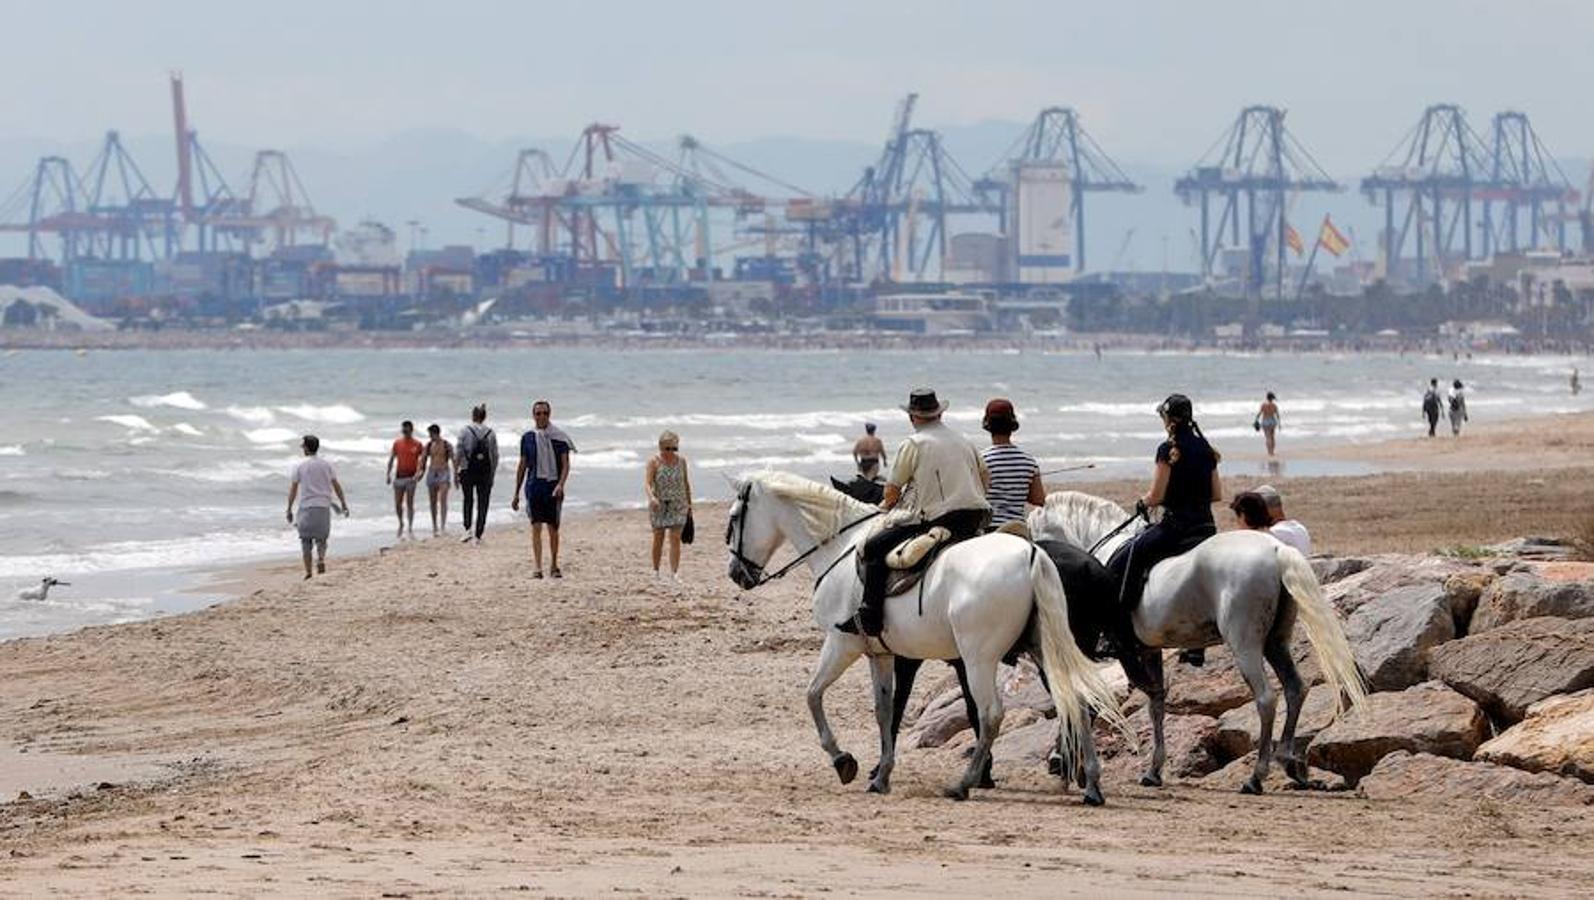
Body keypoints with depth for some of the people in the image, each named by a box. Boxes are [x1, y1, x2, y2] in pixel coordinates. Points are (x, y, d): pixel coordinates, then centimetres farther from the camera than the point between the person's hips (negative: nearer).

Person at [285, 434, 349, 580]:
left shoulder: (300, 467, -1)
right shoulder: (326, 465, 5)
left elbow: (293, 489, 0)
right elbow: (336, 486, 6)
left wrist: (289, 509, 6)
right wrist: (343, 504, 14)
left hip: (306, 507, -2)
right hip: (324, 506, 2)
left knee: (306, 540, 6)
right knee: (321, 538, 11)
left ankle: (308, 571, 2)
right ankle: (321, 559, -17)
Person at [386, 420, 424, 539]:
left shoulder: (417, 445, -1)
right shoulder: (397, 443, 7)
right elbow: (391, 459, 11)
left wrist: (419, 472, -17)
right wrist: (388, 474, 3)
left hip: (411, 477, -3)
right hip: (399, 476, 3)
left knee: (410, 503, -4)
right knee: (397, 504, 4)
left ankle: (410, 528, 1)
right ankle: (401, 524, 26)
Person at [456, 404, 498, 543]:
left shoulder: (465, 431, -4)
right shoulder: (491, 433, 2)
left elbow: (458, 454, -6)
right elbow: (495, 456, 4)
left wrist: (455, 473, 0)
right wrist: (492, 475, 13)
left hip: (468, 471, -1)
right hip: (485, 473, 1)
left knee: (468, 500, 17)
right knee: (482, 502, 7)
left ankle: (468, 529, 0)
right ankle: (478, 535, 5)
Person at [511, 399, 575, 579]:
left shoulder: (559, 437, 1)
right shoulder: (528, 438, 7)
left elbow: (565, 464, -3)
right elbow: (522, 466, 12)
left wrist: (561, 484, -20)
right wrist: (516, 493, 11)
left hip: (553, 488, -1)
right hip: (534, 486, 1)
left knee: (553, 528, 5)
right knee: (536, 527, -9)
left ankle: (554, 566, 19)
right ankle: (537, 567, -13)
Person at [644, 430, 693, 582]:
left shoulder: (681, 461, 3)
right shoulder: (654, 462, -7)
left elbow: (686, 483, 14)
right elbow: (647, 483, -18)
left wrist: (689, 503, 17)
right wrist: (651, 497, -37)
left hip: (678, 505, 1)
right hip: (659, 505, -1)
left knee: (675, 538, -8)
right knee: (658, 538, 5)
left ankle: (674, 573, -10)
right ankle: (655, 570, 20)